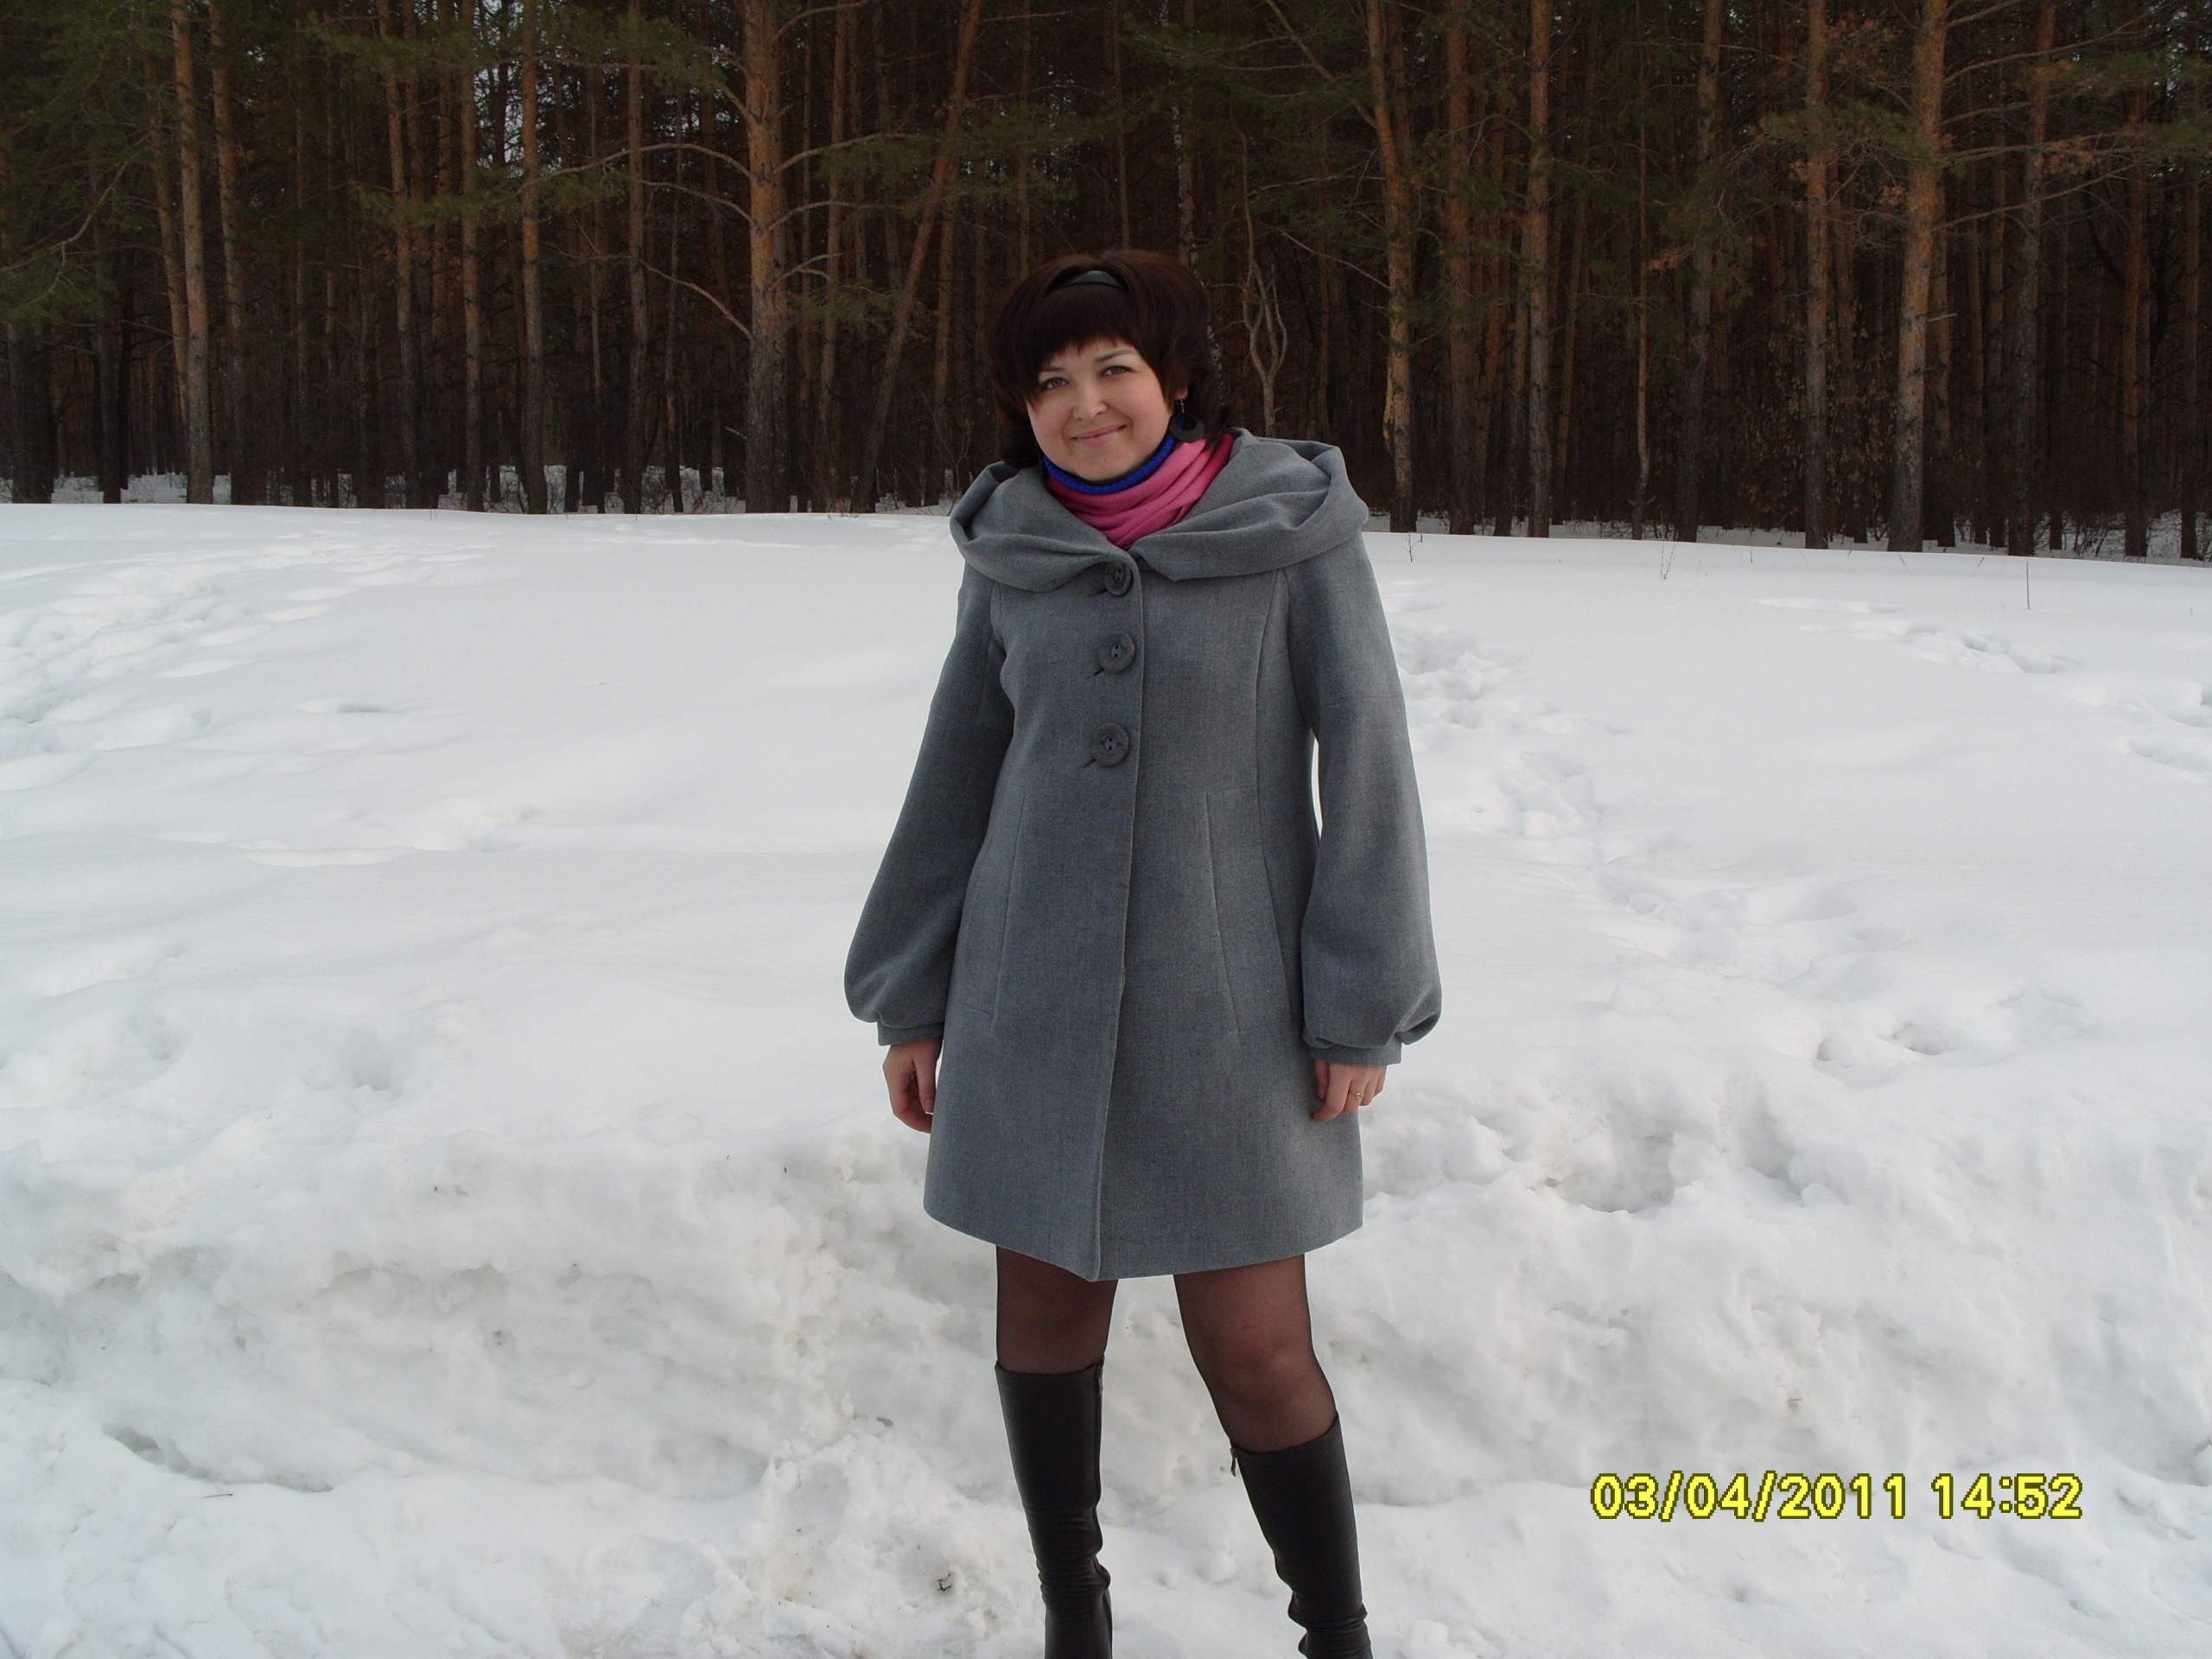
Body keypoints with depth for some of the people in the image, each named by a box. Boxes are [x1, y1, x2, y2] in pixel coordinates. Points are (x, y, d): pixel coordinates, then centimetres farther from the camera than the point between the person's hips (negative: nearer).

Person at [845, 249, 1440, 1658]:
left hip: (1230, 1015, -3)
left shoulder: (1295, 532, -7)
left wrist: (1363, 1010, -7)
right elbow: (956, 778, 9)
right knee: (1048, 1311, 12)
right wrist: (911, 1000, 10)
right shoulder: (1013, 554, 3)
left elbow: (1366, 765, -6)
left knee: (1257, 1351, -1)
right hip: (1035, 1003, 3)